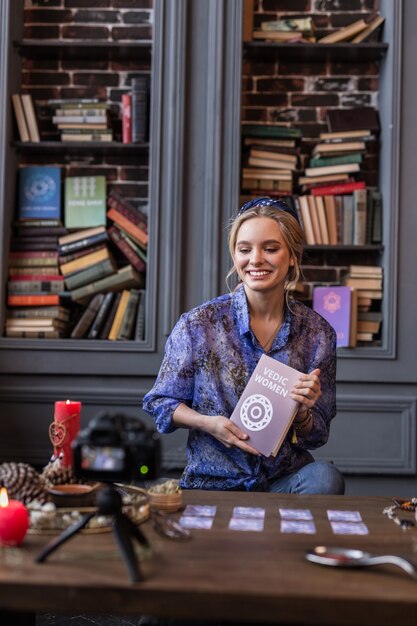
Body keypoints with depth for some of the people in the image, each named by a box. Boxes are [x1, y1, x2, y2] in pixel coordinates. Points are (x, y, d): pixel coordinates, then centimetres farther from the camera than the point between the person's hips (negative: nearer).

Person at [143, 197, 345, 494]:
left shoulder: (318, 333, -1)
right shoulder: (198, 324, -7)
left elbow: (317, 436, 5)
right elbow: (160, 402, 3)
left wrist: (302, 413, -17)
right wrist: (208, 423, -15)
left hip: (284, 478, 2)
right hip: (212, 483, -2)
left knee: (325, 477, -28)